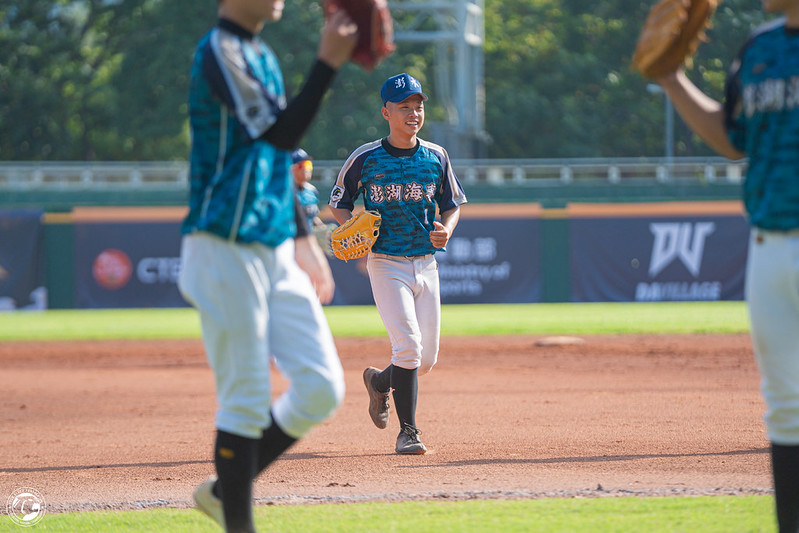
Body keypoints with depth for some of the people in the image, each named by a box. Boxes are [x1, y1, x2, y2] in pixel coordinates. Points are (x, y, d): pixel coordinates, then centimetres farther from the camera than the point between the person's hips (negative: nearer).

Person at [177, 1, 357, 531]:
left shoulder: (264, 57, 17)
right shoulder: (219, 51, -12)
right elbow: (279, 134, -22)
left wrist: (303, 237, 20)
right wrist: (328, 64, -26)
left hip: (277, 251, 9)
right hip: (226, 249, -9)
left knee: (322, 388, 3)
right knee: (246, 399, -5)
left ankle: (226, 489, 18)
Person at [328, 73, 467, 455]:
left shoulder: (436, 157, 5)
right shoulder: (365, 158, -4)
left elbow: (453, 204, 13)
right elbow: (339, 202, 6)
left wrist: (446, 230, -8)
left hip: (426, 263, 4)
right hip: (387, 263, -4)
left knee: (426, 359, 7)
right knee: (408, 345, -18)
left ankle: (379, 381, 39)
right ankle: (407, 432, -9)